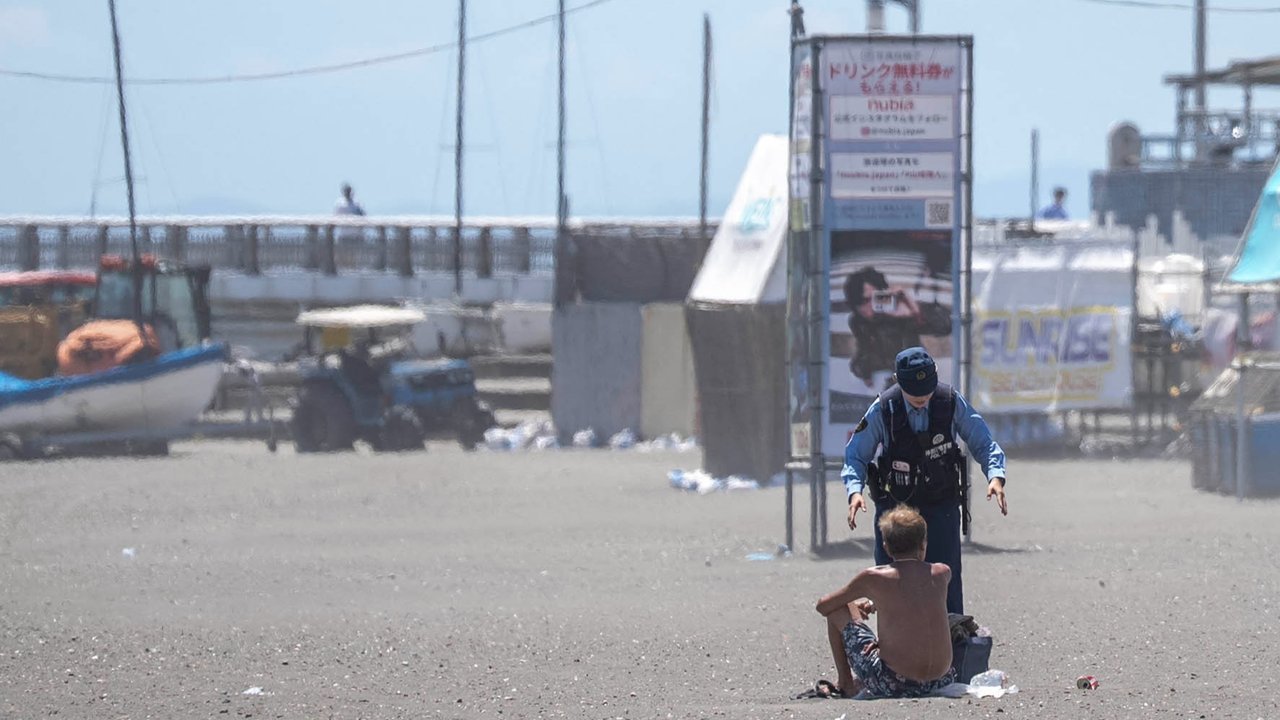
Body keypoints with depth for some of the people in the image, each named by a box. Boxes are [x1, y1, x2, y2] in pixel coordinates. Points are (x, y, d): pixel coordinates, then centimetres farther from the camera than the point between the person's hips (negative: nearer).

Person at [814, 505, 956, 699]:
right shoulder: (942, 574, 3)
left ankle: (845, 684, 28)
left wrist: (854, 605, 28)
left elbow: (823, 606, 8)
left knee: (837, 611, 13)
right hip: (939, 681, 4)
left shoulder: (874, 578, -6)